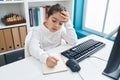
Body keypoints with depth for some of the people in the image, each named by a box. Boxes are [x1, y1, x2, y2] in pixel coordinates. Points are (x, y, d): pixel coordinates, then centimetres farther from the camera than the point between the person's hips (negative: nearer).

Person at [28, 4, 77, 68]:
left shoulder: (61, 29, -1)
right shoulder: (37, 31, -10)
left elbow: (73, 42, -12)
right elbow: (33, 48, -27)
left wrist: (68, 22, -16)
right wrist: (46, 58, -45)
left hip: (57, 59, 2)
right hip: (42, 61, -2)